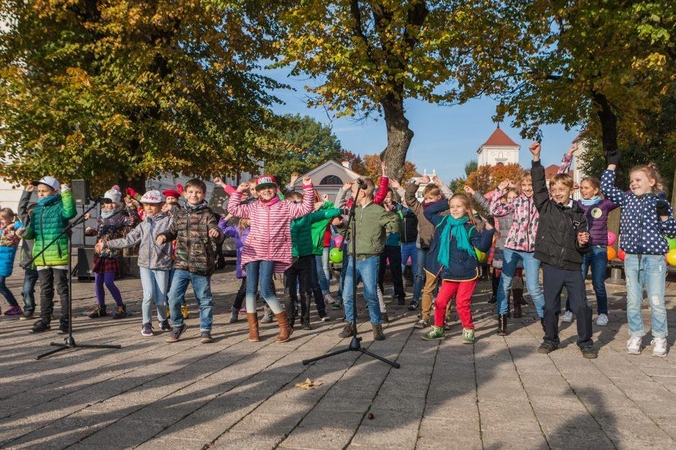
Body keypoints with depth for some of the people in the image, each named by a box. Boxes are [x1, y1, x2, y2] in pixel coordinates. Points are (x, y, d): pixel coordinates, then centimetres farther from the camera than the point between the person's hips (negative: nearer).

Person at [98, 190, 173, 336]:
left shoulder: (168, 221, 1)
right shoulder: (143, 225, 14)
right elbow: (128, 240, 16)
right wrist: (106, 244, 16)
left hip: (162, 265, -3)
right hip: (145, 265, 3)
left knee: (160, 299, 0)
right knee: (149, 295, -11)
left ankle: (163, 320, 28)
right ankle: (146, 324, 7)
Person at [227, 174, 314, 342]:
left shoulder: (285, 206, 4)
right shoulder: (253, 207, 11)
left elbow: (306, 208, -1)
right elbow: (233, 209, 14)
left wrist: (308, 188, -8)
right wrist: (238, 191, 7)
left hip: (270, 254, -3)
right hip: (252, 252, 4)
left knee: (266, 290, -12)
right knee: (251, 289, 4)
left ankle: (285, 326, 2)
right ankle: (253, 328, 12)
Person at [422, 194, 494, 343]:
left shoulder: (470, 228, -6)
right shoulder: (443, 222, 6)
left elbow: (483, 246, -11)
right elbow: (427, 212, 13)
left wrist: (488, 231, -26)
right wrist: (445, 204, 6)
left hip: (467, 273, -4)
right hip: (449, 274, 4)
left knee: (463, 303, -2)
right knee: (440, 301, 4)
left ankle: (469, 330, 16)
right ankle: (438, 329, 21)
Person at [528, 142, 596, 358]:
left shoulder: (579, 214, 6)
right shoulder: (546, 207, 3)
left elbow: (583, 246, 13)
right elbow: (538, 185, -8)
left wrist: (583, 242, -10)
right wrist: (536, 160, -14)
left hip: (573, 267, 1)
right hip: (551, 266, 0)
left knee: (581, 306, 1)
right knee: (551, 305, 9)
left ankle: (586, 342, 15)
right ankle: (550, 339, 25)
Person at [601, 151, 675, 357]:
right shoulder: (627, 200, 6)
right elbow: (606, 187, 5)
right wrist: (612, 165, 5)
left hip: (654, 259, -3)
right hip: (631, 258, 3)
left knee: (656, 302, 0)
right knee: (633, 302, 8)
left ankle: (659, 338, 16)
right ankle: (636, 336, 21)